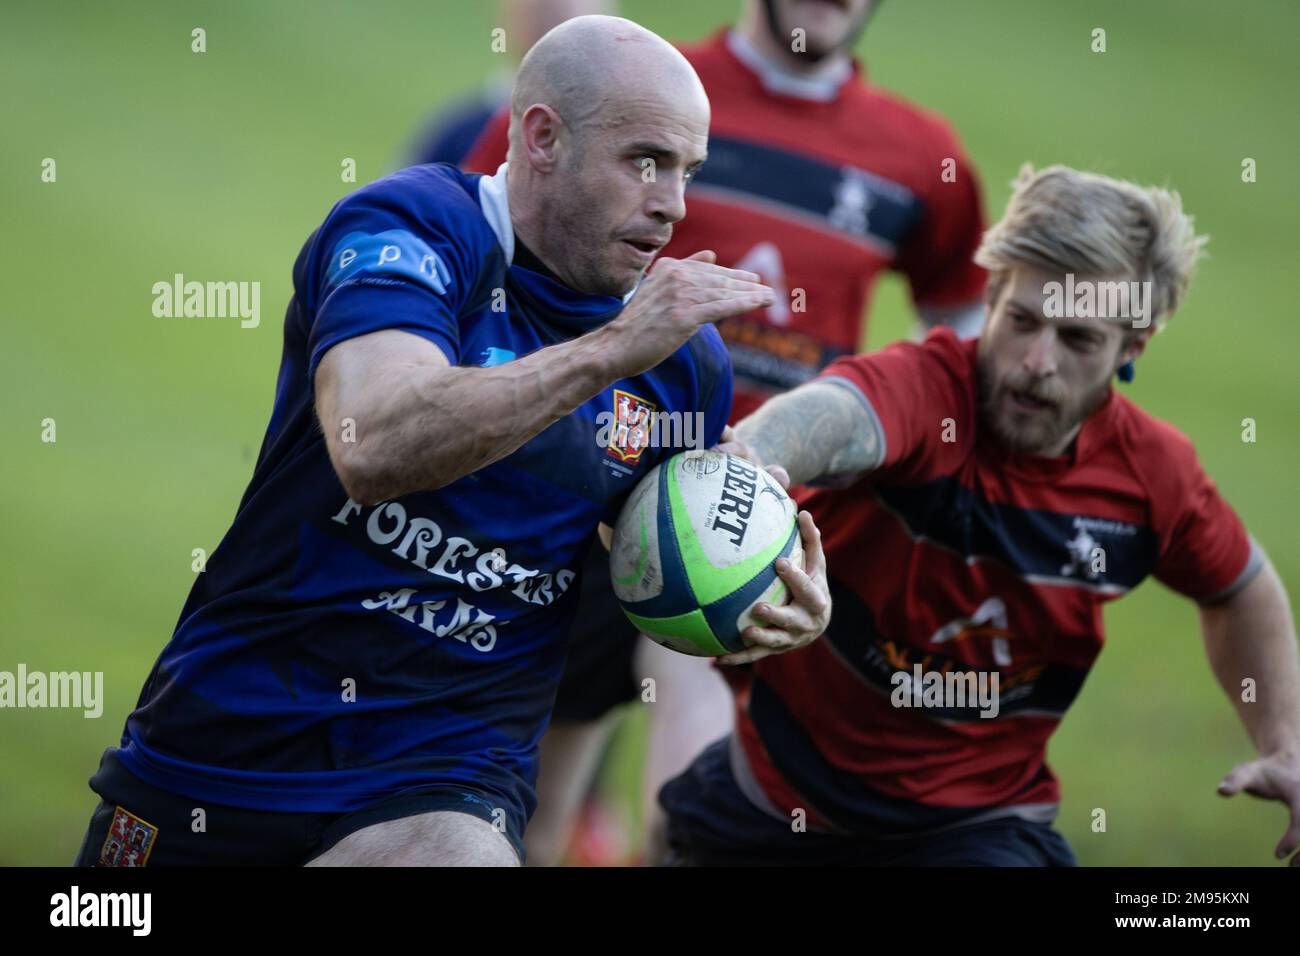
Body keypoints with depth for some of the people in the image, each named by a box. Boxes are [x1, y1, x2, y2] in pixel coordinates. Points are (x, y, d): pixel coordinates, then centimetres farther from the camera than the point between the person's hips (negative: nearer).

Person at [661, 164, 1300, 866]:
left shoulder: (1151, 471, -9)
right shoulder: (924, 389, -25)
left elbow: (1239, 589, 14)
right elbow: (829, 415, -51)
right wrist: (739, 463, -73)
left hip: (976, 822, 1)